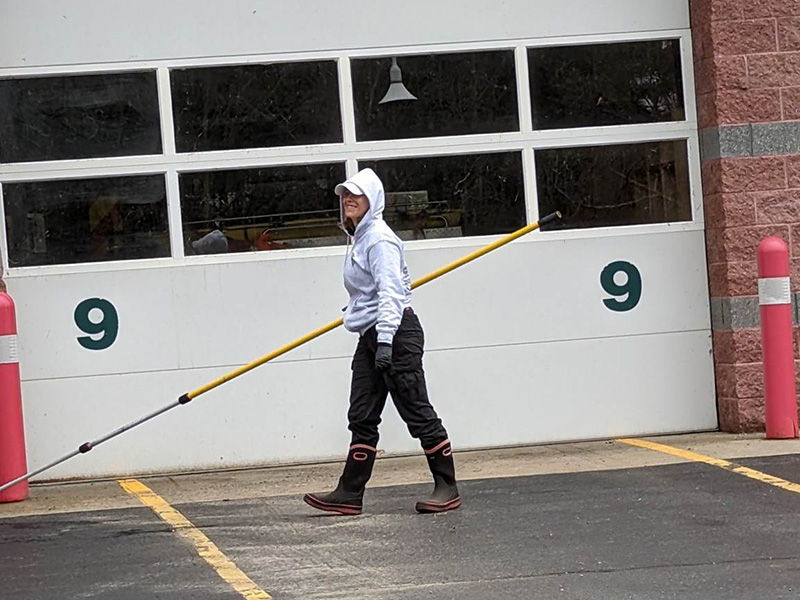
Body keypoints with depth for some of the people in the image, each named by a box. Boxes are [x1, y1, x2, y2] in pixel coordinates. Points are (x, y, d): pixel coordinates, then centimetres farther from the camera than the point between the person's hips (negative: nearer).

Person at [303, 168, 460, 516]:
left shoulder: (379, 239, -12)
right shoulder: (359, 239, 17)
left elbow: (389, 292, -20)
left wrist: (385, 340, -26)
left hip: (396, 333, -10)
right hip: (370, 337, 10)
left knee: (417, 412, -5)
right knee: (362, 418, 6)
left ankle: (448, 489, 2)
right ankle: (349, 494, 7)